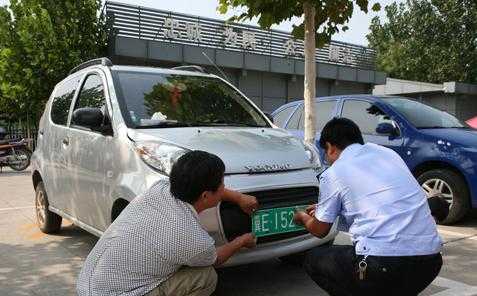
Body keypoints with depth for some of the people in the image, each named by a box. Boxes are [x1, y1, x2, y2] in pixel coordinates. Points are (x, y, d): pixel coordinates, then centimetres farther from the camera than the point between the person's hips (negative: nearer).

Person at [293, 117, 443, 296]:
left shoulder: (333, 174, 0)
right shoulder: (388, 153, 17)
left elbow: (320, 230, 14)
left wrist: (303, 218, 37)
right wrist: (323, 208, 42)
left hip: (384, 264, -7)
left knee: (313, 260, 16)